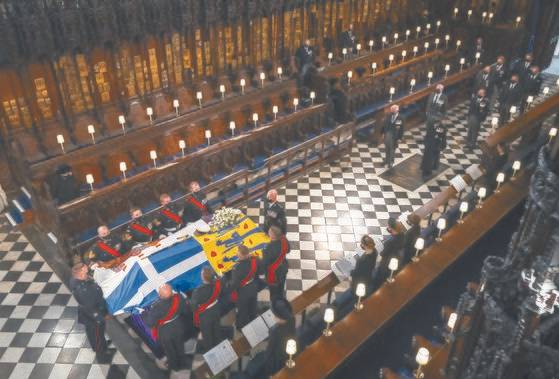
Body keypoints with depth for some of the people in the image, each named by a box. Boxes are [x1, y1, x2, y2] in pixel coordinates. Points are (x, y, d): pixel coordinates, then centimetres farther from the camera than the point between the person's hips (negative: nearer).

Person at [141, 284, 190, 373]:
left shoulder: (156, 307, -39)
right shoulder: (178, 298, -29)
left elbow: (149, 323, -23)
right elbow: (185, 311, -10)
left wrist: (144, 313, -7)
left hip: (165, 333, -3)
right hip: (179, 328, 3)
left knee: (169, 351, 28)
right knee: (179, 346, 31)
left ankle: (174, 366, 55)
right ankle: (180, 363, 58)